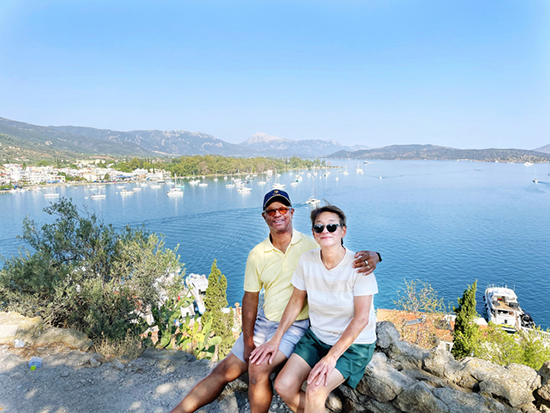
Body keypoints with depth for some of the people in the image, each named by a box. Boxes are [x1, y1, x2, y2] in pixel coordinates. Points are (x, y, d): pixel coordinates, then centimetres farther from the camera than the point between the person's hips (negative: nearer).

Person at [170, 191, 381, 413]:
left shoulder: (312, 245, -11)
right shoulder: (257, 254, 0)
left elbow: (349, 259, -10)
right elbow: (250, 297, 2)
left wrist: (372, 256, -35)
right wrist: (248, 342, -1)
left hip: (296, 326, -4)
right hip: (263, 320, 4)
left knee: (258, 370, -25)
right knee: (224, 370, 5)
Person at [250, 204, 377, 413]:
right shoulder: (307, 260, -8)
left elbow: (361, 318, -20)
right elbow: (296, 302, 3)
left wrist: (331, 357, -23)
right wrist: (276, 340, 0)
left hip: (353, 343, -4)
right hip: (317, 336, 4)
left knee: (314, 392, -25)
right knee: (283, 386, -11)